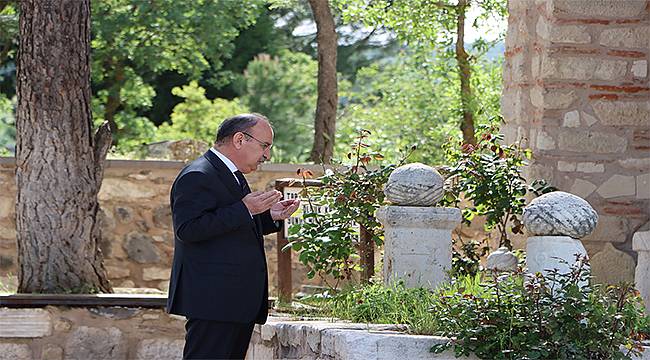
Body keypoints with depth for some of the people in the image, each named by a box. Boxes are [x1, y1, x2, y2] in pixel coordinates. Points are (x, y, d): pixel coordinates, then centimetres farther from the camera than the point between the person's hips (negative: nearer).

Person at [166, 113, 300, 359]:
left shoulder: (232, 175, 20)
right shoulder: (197, 177, -12)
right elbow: (187, 230, -23)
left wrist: (270, 216, 11)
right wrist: (244, 209, -23)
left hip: (240, 300, 10)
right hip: (213, 301, -10)